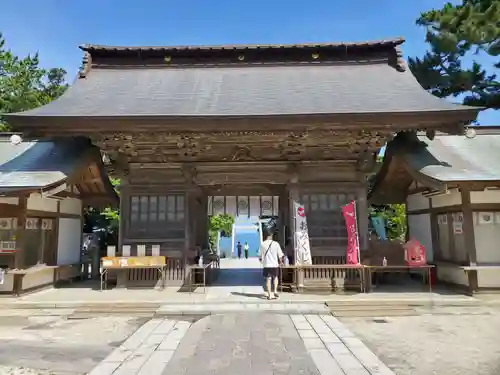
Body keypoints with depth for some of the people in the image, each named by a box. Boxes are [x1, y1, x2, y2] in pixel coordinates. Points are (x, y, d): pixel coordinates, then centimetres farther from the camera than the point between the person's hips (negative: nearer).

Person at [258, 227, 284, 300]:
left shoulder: (262, 244, -5)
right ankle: (275, 291, 9)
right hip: (275, 264, 0)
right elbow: (280, 255, -6)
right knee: (275, 277, 21)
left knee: (268, 279, 8)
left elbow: (260, 255, 0)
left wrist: (261, 260, 20)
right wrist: (280, 262, 11)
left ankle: (269, 295, 9)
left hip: (266, 265, 0)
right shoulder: (276, 244, -8)